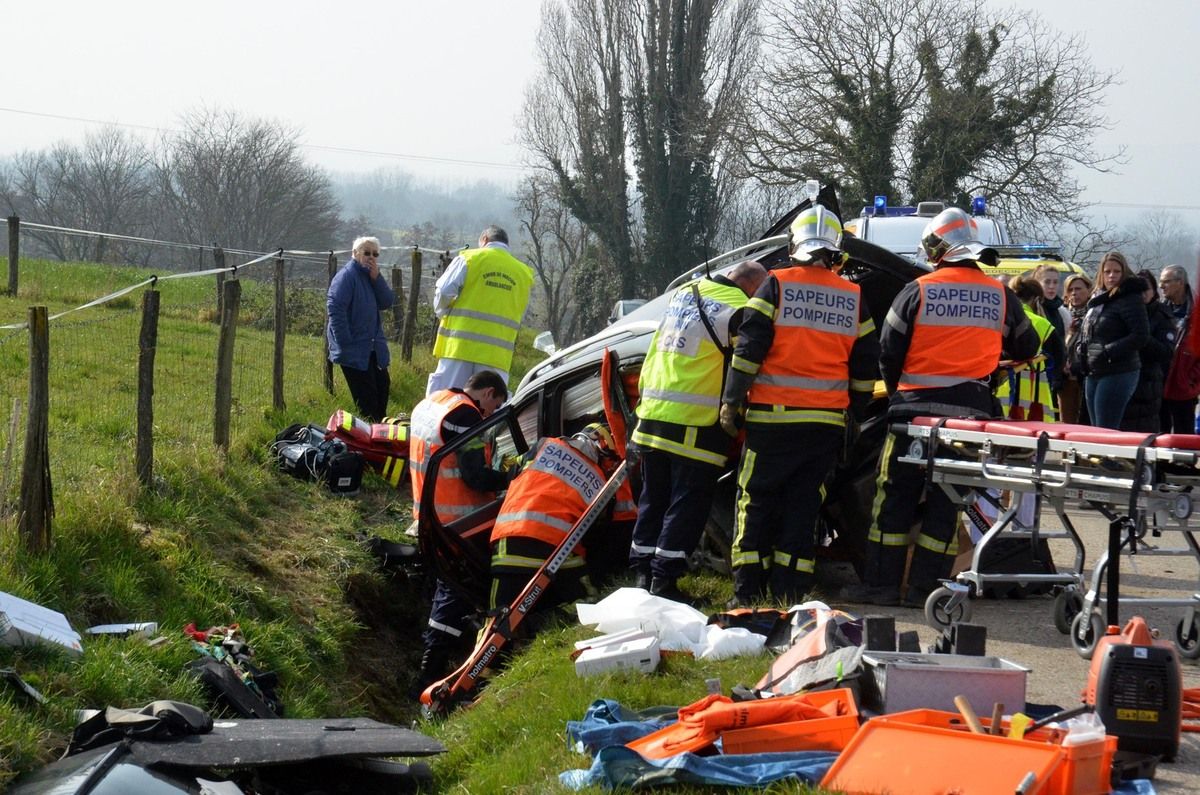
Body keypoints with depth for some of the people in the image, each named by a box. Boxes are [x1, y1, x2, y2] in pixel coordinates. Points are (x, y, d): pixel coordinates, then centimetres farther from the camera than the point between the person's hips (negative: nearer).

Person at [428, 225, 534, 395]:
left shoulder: (469, 259, 2)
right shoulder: (523, 273, 11)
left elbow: (443, 293, -4)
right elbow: (520, 315, 12)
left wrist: (443, 313, 15)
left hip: (460, 346, -2)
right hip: (497, 354, 2)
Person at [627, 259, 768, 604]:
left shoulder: (683, 293, 12)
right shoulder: (737, 310, -12)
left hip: (652, 416, 7)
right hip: (696, 423, -7)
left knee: (654, 499, 15)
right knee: (687, 504, -1)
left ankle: (643, 573, 16)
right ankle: (664, 579, -4)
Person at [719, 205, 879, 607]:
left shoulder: (776, 286, -3)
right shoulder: (854, 298, 8)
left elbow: (748, 349, -7)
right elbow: (866, 366, 13)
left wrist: (731, 402, -1)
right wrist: (854, 414, 23)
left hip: (772, 418, -3)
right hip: (827, 422, 3)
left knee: (757, 501, 4)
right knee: (804, 506, 8)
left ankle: (748, 592, 0)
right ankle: (791, 592, 5)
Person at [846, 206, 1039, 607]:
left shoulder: (917, 291, -4)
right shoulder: (1001, 296, 4)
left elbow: (888, 351, 0)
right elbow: (1026, 347, 18)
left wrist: (897, 391, 17)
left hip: (916, 408, -2)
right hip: (972, 410, 2)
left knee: (895, 495, 5)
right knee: (946, 501, 7)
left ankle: (881, 583, 5)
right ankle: (924, 587, 6)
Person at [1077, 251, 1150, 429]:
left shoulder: (1130, 299, -8)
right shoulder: (1097, 299, 16)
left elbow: (1141, 336, -15)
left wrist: (1109, 352, -17)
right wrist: (1082, 349, 9)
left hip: (1118, 373, -8)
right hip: (1094, 374, 9)